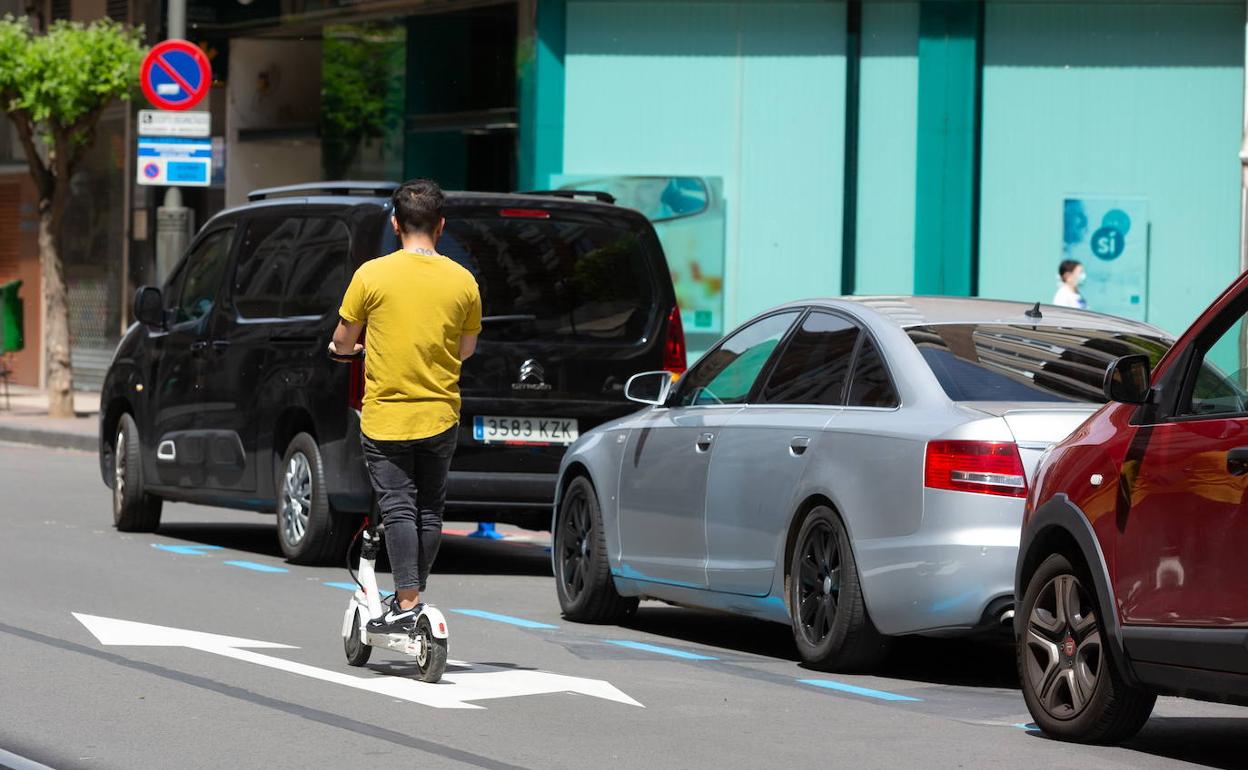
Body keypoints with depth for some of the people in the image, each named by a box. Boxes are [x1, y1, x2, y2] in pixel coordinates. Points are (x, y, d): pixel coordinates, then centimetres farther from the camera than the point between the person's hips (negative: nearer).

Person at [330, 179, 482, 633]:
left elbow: (344, 341, 2)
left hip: (385, 415, -3)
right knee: (430, 509, 13)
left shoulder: (373, 275, -9)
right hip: (440, 415, 3)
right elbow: (465, 350, 10)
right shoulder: (462, 281, -1)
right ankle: (415, 594, 19)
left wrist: (342, 348, 25)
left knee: (398, 508, -3)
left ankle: (406, 603, -10)